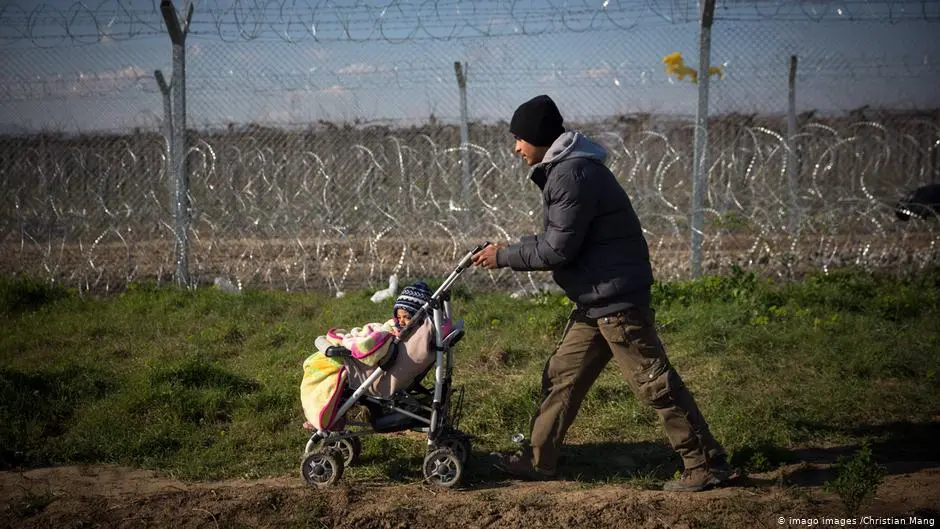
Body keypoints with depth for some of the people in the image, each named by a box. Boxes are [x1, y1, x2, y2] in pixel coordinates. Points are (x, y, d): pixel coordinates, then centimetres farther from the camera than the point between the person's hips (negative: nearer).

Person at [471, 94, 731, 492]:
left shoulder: (573, 174, -19)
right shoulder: (561, 169, 15)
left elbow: (558, 249, -19)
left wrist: (504, 257, -10)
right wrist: (509, 250, 11)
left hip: (616, 296, -11)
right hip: (594, 299, 11)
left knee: (655, 384, -6)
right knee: (562, 376, 14)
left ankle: (706, 465, 0)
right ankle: (538, 460, 23)